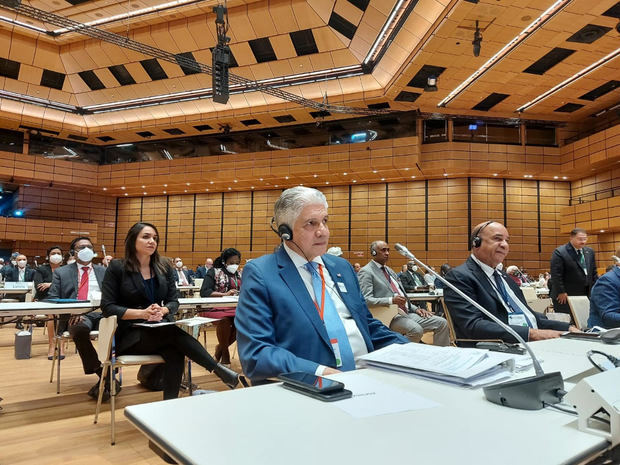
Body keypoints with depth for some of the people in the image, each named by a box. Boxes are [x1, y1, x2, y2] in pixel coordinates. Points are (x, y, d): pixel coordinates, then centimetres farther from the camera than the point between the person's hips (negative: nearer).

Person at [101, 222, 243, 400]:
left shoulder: (164, 268, 10)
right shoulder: (117, 268, -1)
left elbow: (174, 301, 8)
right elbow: (107, 307, -7)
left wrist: (163, 310, -17)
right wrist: (142, 313, -21)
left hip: (160, 331, 4)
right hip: (129, 335, -3)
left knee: (175, 350, -33)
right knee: (174, 333, -32)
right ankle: (219, 370, -27)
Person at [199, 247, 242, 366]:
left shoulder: (240, 274, 22)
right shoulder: (214, 272, 5)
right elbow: (204, 292, -7)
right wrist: (224, 294, -16)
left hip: (235, 307, 4)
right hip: (216, 307, -4)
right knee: (225, 319, -37)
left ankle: (221, 347, -5)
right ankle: (225, 353, -11)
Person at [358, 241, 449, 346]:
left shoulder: (390, 270, 23)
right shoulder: (366, 272, -4)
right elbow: (366, 300, -16)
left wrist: (416, 308, 9)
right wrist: (391, 300, -26)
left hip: (407, 313, 8)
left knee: (442, 323, -2)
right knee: (416, 330, -33)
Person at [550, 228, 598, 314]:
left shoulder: (590, 252, 11)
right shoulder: (560, 252, -12)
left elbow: (593, 273, 19)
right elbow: (556, 275, -14)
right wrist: (561, 292, -15)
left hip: (586, 295, 7)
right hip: (565, 297, -6)